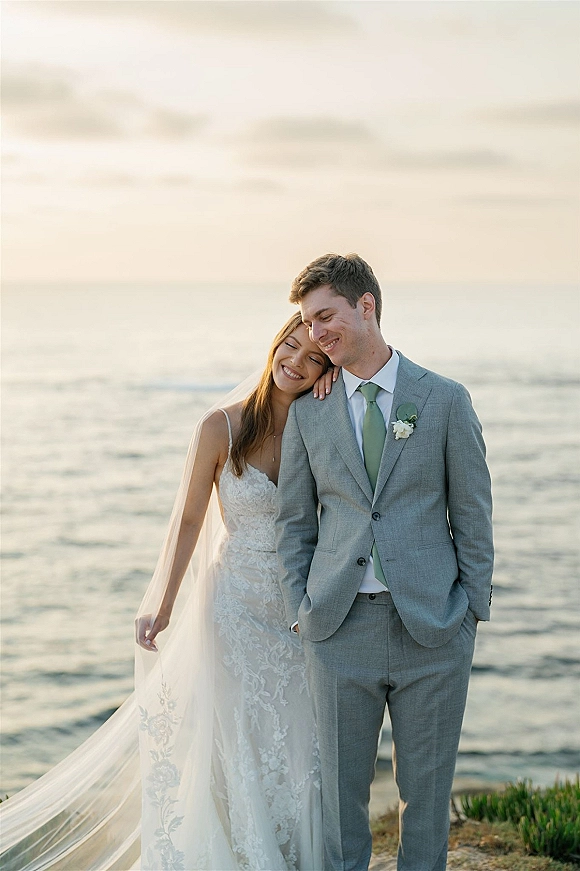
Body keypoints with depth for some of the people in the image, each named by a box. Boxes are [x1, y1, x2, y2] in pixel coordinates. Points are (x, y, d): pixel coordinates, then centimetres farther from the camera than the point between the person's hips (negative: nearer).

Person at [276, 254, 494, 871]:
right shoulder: (307, 411, 6)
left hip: (432, 628, -1)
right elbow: (295, 520, 11)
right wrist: (299, 607, 2)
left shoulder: (445, 400, 0)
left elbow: (472, 514, 3)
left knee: (425, 788, 10)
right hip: (339, 629, 2)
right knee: (341, 785, 10)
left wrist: (472, 608, -1)